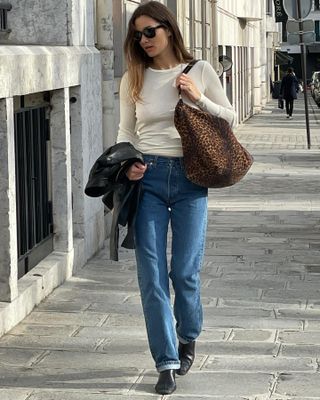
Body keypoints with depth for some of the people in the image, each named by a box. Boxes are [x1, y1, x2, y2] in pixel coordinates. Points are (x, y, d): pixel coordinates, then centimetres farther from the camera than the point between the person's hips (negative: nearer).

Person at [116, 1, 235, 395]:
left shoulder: (200, 71, 2)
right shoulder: (133, 79, 5)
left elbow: (230, 117, 8)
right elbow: (126, 131, 10)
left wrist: (199, 99, -8)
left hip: (190, 177, -1)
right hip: (147, 177, 1)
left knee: (185, 271, 2)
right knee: (151, 274, -3)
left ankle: (188, 337, 32)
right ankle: (167, 362, 5)